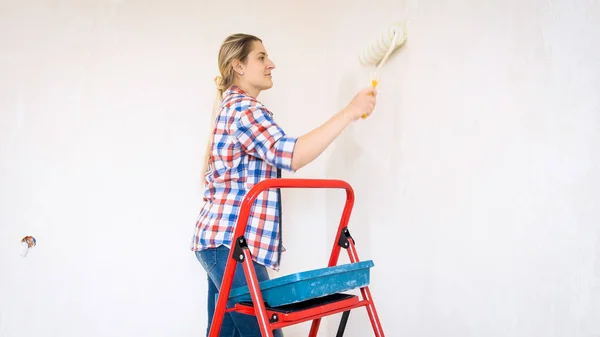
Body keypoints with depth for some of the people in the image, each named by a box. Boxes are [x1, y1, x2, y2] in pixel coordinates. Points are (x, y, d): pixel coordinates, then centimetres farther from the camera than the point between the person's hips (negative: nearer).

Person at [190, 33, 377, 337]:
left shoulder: (229, 106, 22)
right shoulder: (243, 107, -11)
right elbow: (291, 155, -26)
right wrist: (349, 112, -23)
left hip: (218, 238, 11)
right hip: (231, 242, -11)